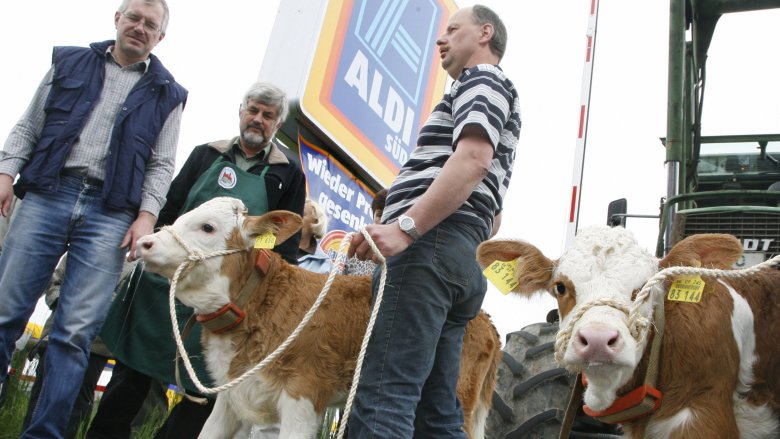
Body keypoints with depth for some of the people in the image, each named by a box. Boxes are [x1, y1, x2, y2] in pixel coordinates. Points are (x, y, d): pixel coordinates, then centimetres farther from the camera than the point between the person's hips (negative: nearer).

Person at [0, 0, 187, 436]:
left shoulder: (166, 93, 14)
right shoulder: (69, 62, 17)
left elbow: (161, 164, 8)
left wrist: (147, 214, -5)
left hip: (111, 214, -1)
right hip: (47, 195, 2)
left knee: (76, 332, -5)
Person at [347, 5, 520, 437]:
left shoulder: (482, 78, 6)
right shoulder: (494, 96, 36)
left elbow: (472, 160, -15)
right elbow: (489, 210, 34)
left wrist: (404, 227, -22)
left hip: (431, 242, -10)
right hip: (464, 257, 10)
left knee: (381, 398, -17)